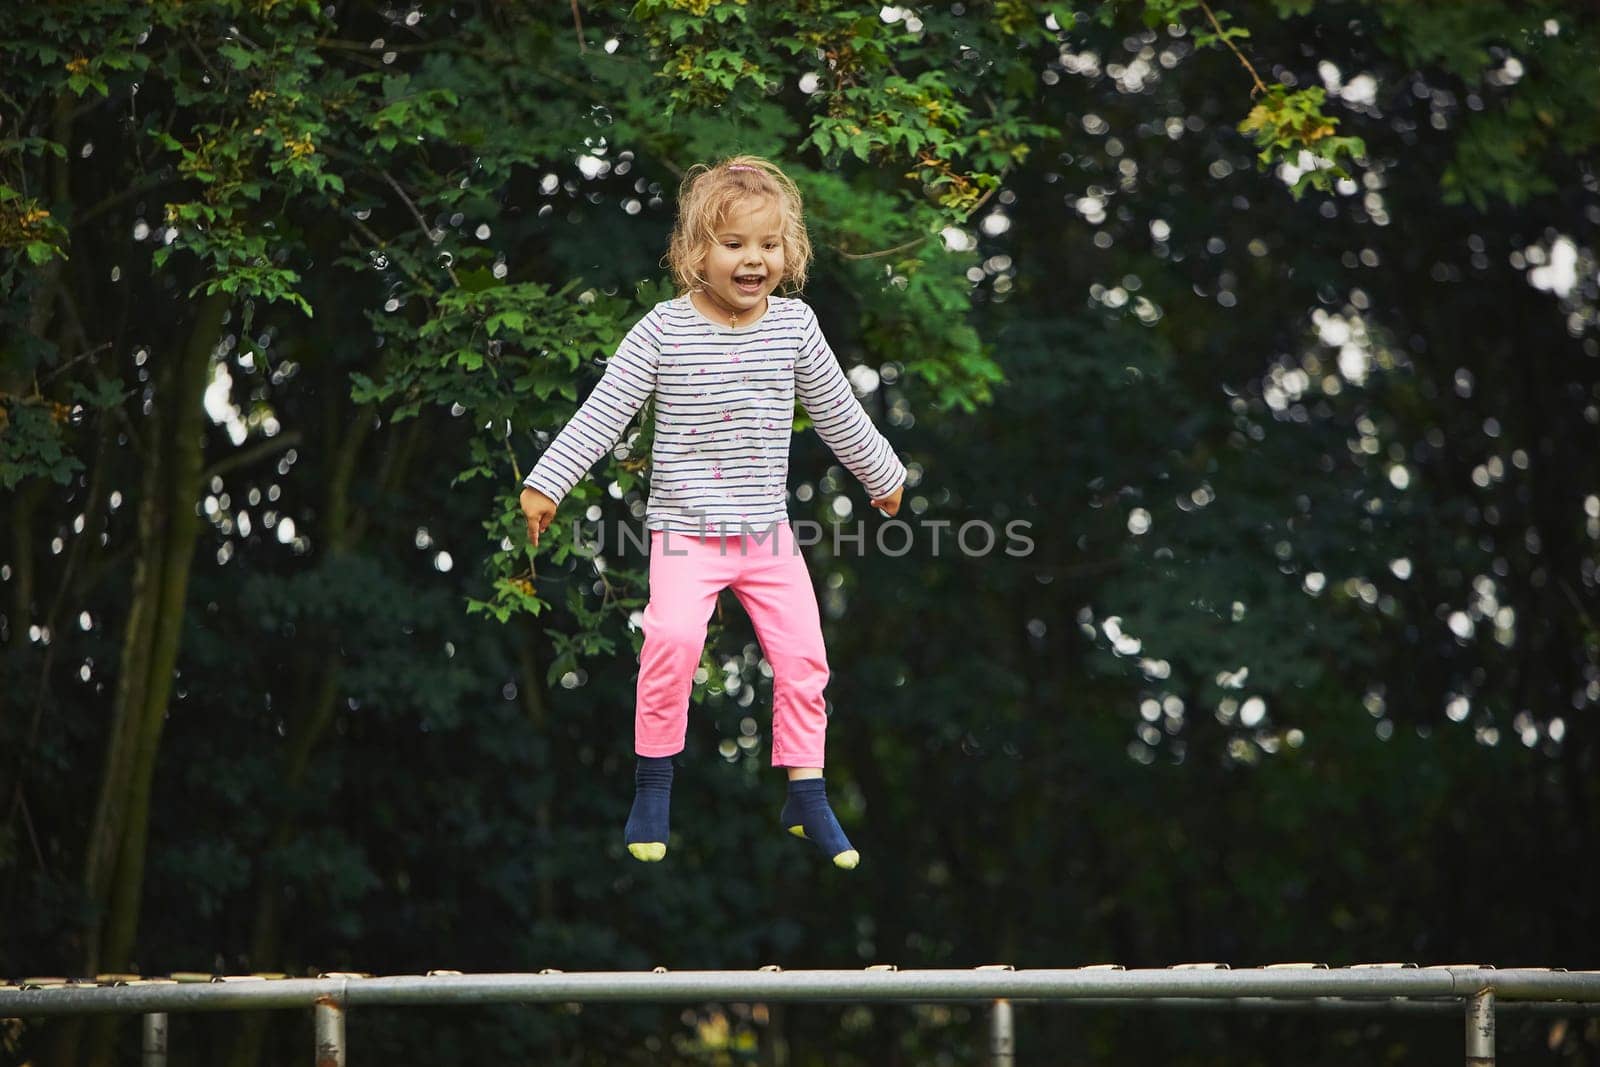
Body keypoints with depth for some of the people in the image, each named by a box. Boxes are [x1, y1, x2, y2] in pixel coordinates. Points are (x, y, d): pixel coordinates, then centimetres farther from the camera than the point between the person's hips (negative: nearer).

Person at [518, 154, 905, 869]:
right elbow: (604, 413, -6)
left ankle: (806, 797, 14)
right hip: (686, 532, -4)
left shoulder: (794, 325, 1)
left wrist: (882, 475, 25)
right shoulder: (665, 329, -9)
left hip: (768, 530, 4)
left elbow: (837, 412, 16)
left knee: (803, 652, -1)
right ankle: (653, 782, -7)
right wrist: (547, 483, -9)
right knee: (673, 635, -24)